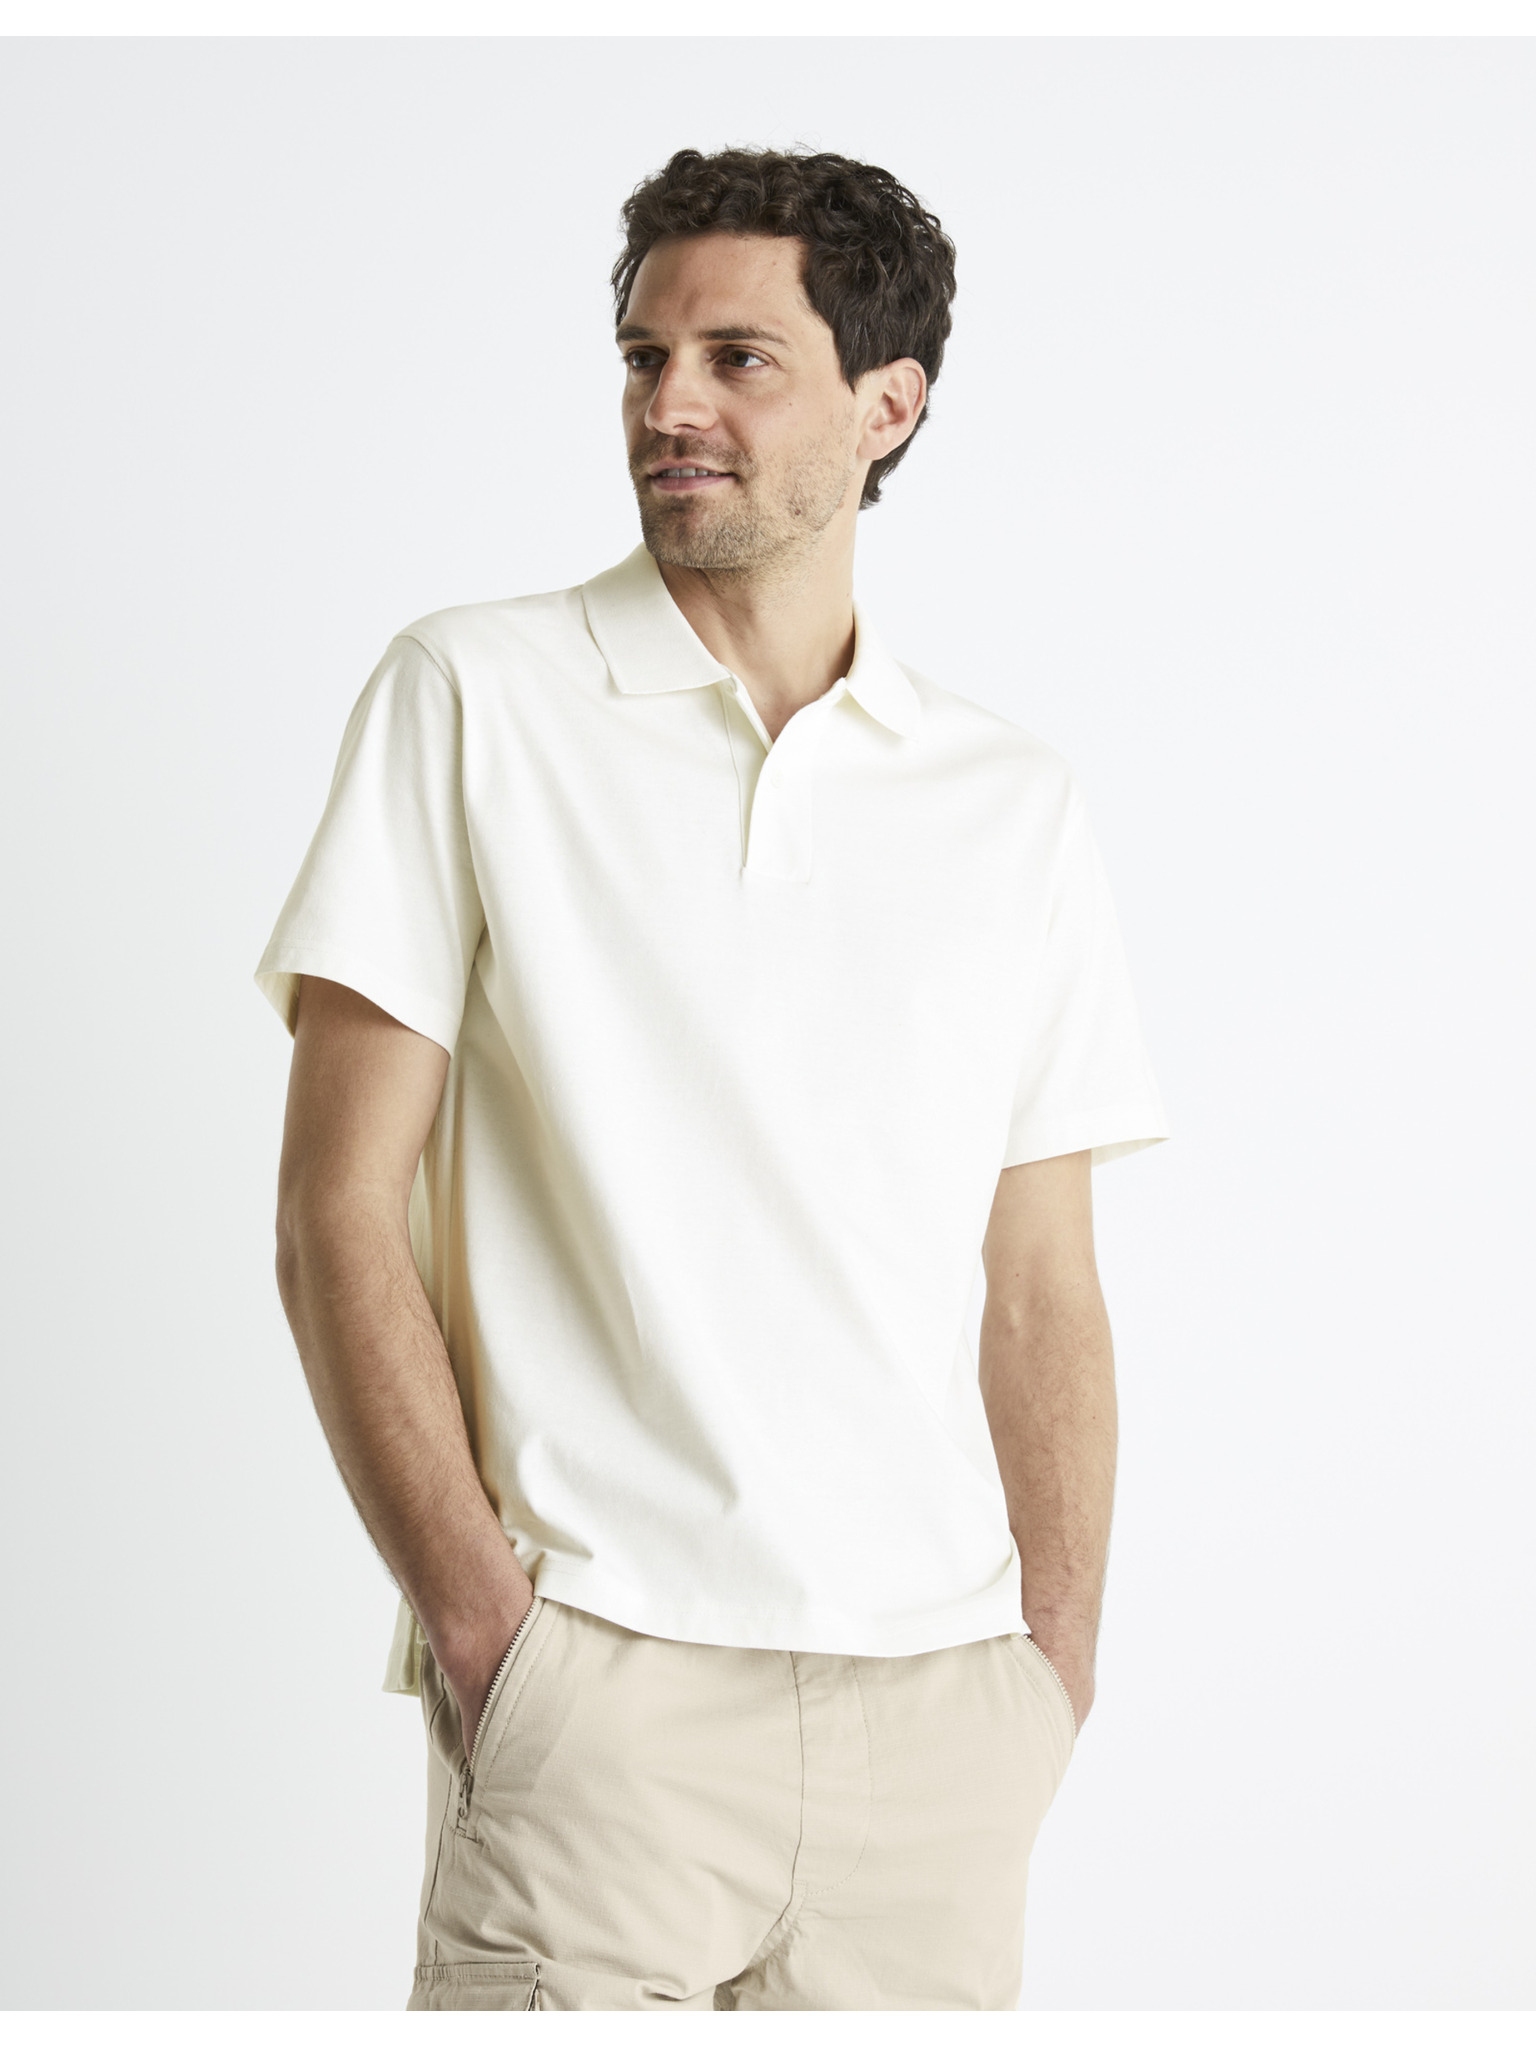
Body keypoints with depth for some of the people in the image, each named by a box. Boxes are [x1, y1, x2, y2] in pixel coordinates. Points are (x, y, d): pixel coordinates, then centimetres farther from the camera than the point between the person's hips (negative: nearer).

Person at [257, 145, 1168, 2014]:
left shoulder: (1017, 807, 11)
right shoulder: (474, 701, 2)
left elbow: (1041, 1298, 13)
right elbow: (335, 1213, -3)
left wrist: (1055, 1659, 2)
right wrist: (478, 1619, -9)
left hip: (937, 1708, 3)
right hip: (599, 1674, -3)